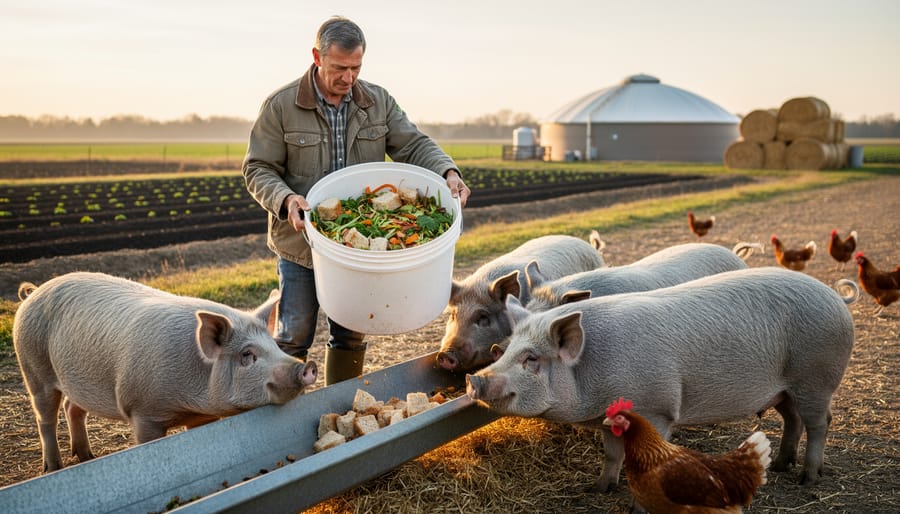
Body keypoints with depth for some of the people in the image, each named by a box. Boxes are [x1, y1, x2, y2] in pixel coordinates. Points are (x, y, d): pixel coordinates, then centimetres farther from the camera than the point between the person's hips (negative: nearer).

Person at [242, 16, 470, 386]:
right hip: (300, 244, -3)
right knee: (292, 338, 4)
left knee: (351, 336, 14)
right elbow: (258, 170, -6)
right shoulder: (281, 106, -8)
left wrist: (448, 172, -22)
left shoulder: (379, 102, 2)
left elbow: (414, 146, -2)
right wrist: (286, 200, -26)